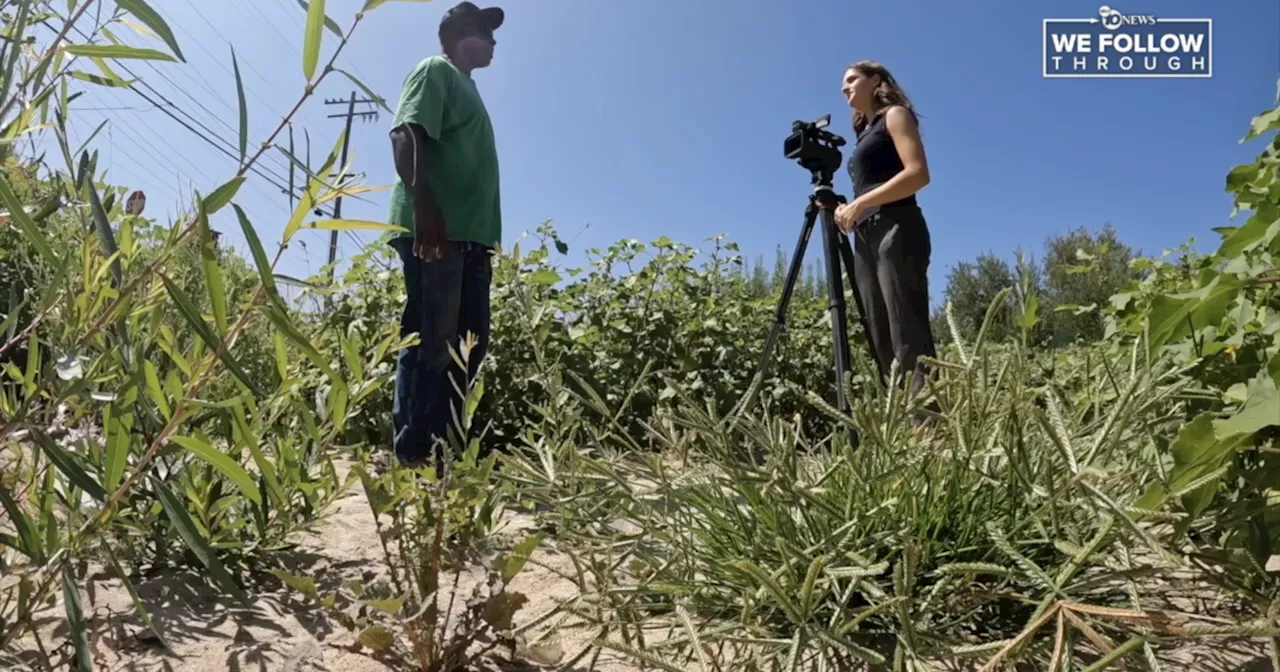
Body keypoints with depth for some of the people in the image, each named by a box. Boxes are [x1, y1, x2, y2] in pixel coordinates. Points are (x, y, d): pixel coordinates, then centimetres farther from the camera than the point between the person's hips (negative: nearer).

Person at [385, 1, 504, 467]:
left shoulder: (465, 85, 30)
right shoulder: (436, 70, 5)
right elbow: (406, 136, -11)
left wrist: (486, 239, 21)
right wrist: (424, 207, -25)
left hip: (469, 233, 10)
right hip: (436, 229, -9)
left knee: (468, 343, 6)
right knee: (430, 343, -12)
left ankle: (441, 449, 10)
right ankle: (413, 456, -8)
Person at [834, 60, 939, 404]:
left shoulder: (895, 115, 7)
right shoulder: (864, 134, 28)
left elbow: (918, 173, -9)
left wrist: (860, 203, -12)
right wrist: (848, 211, 4)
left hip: (896, 230, -8)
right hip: (865, 238, 8)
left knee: (909, 337, -17)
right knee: (881, 341, -1)